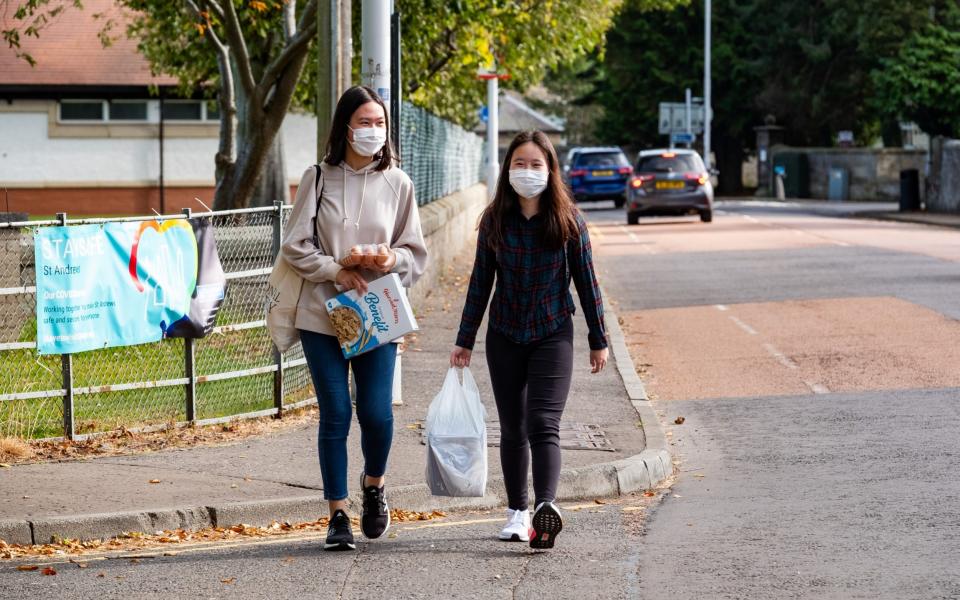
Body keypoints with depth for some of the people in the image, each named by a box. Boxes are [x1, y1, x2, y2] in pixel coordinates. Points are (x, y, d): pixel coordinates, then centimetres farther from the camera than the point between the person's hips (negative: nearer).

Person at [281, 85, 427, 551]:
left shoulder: (397, 182, 4)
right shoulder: (318, 178, 1)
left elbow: (416, 254, 7)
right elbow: (295, 246, 1)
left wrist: (392, 259, -14)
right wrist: (335, 271, -13)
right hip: (322, 314, -1)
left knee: (376, 412, -5)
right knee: (335, 415, -1)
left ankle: (374, 483, 26)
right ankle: (338, 515, 8)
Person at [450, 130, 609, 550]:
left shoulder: (568, 220, -4)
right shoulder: (495, 220, 1)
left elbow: (586, 280, 1)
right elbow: (481, 282, 7)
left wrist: (598, 339, 4)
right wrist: (465, 339, 8)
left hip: (553, 334, -3)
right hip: (504, 337, 3)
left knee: (543, 425, -16)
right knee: (512, 429, 9)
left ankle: (545, 508, -29)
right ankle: (517, 511, 19)